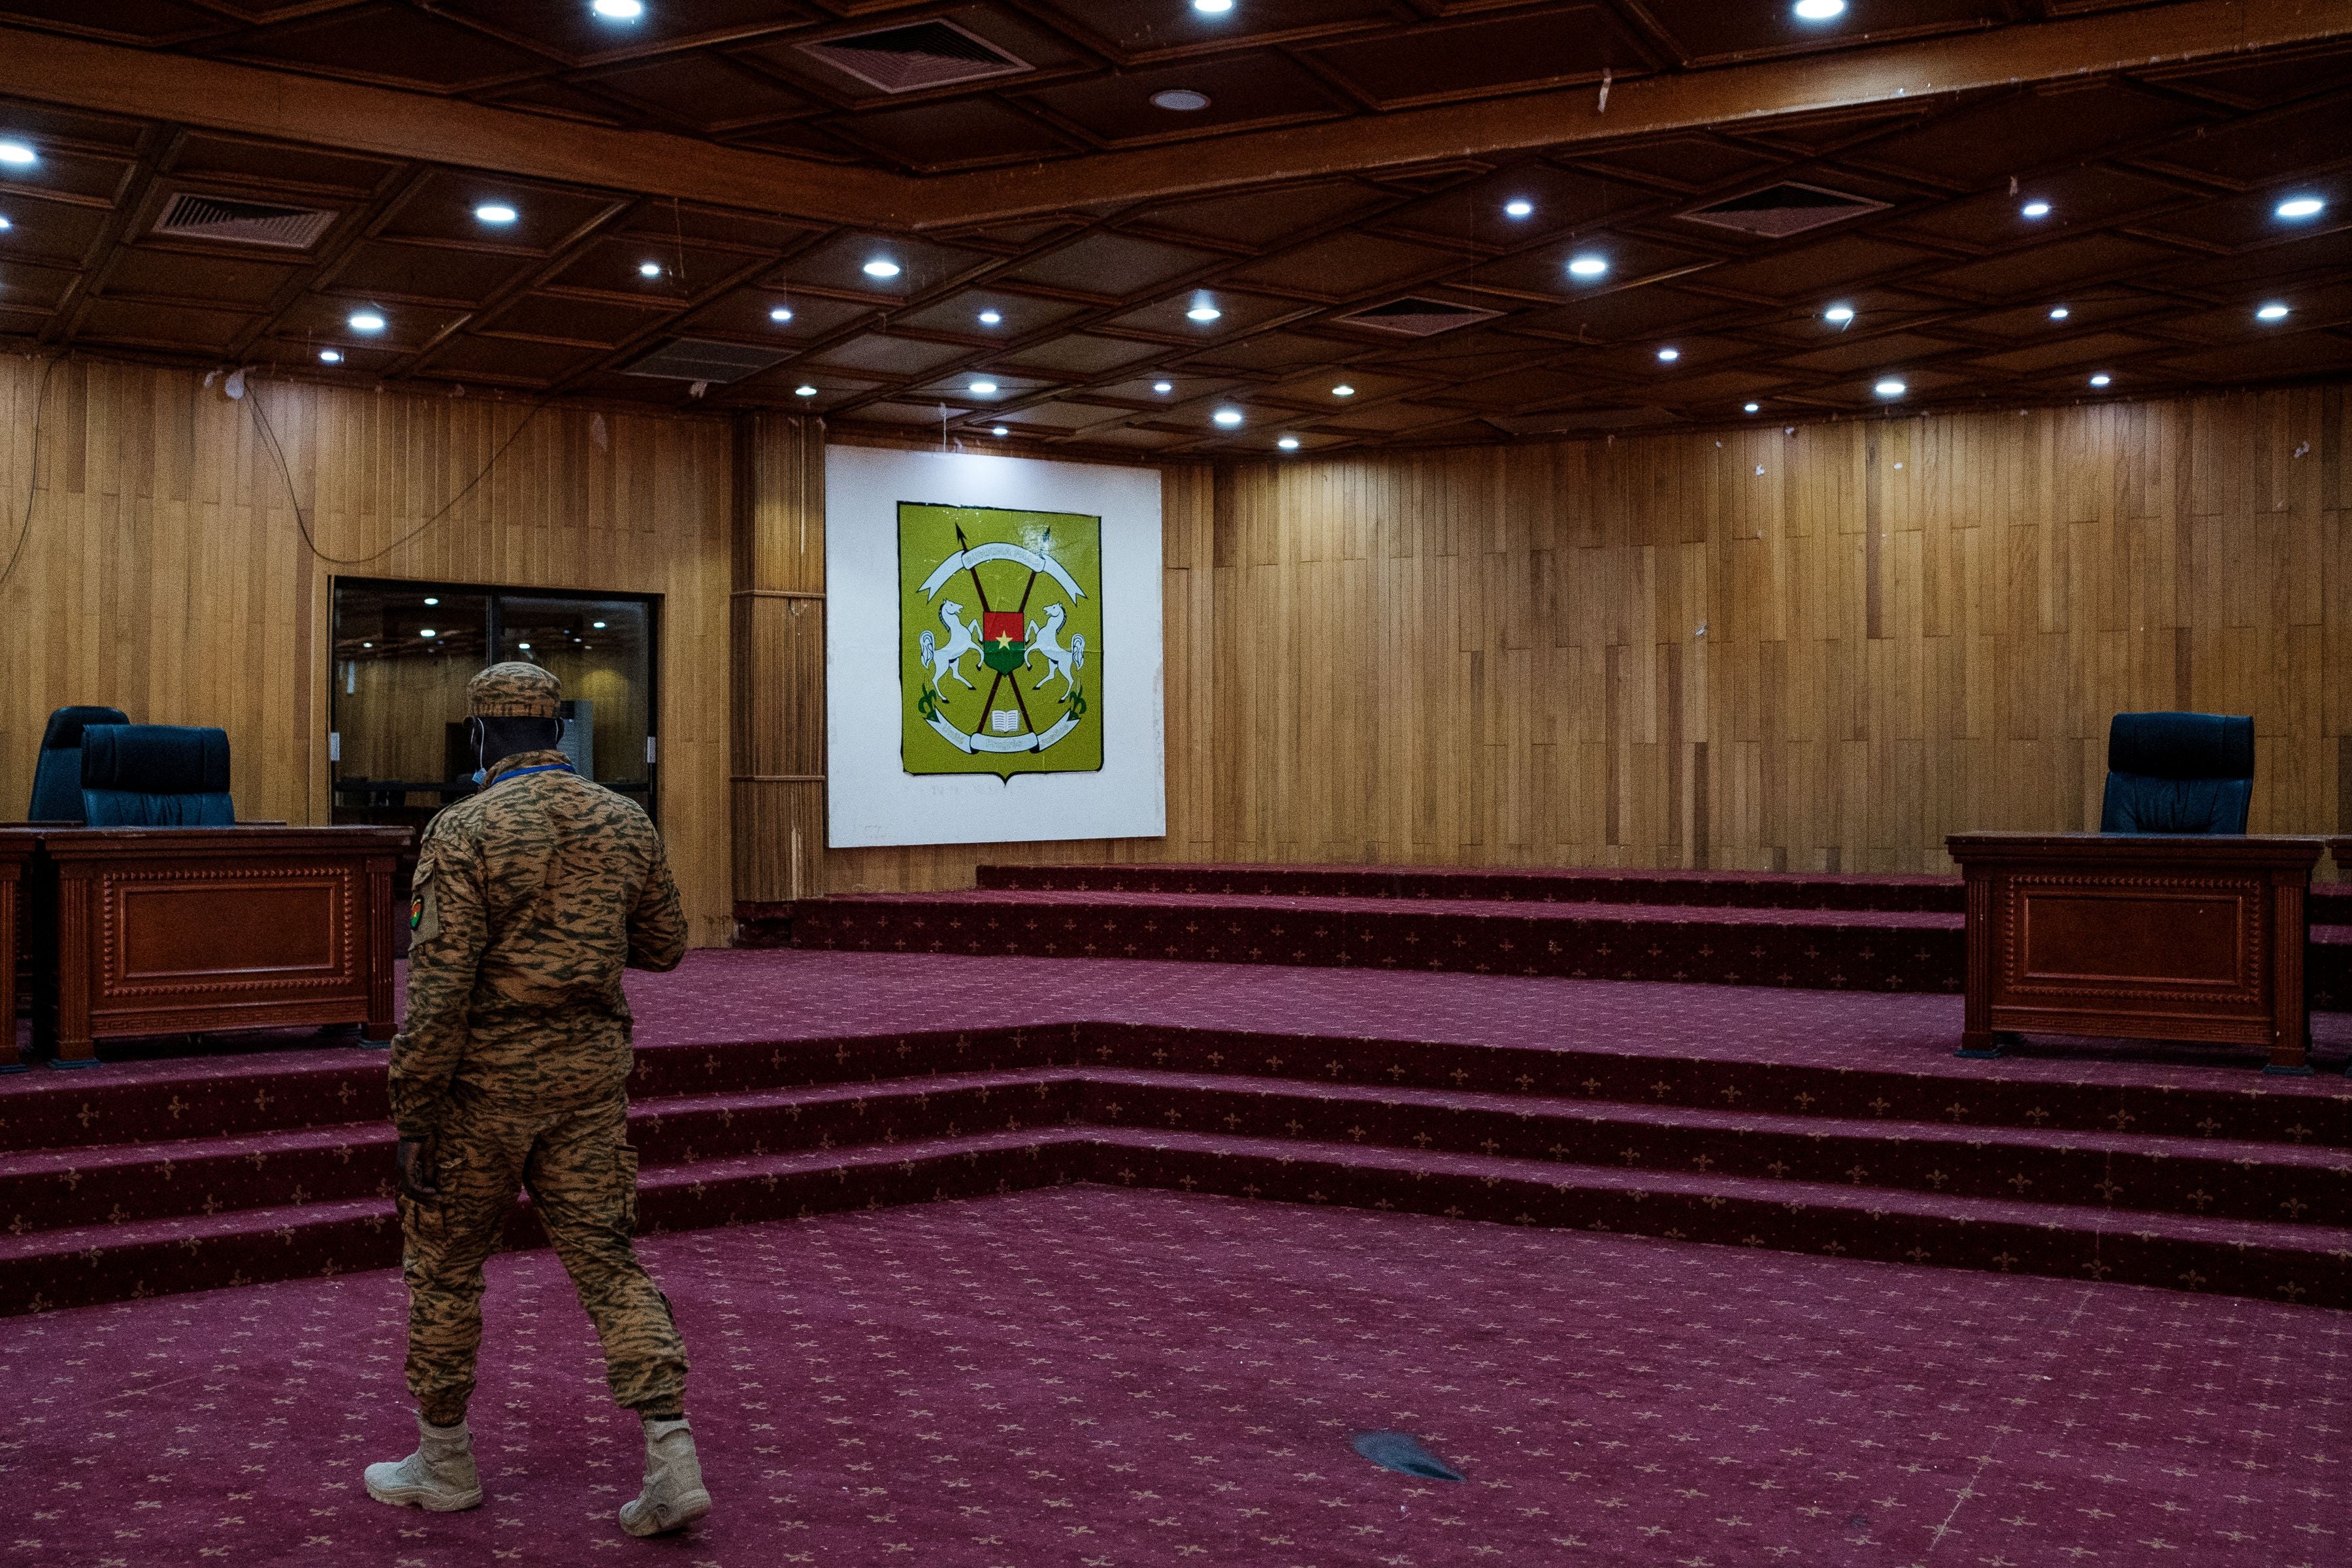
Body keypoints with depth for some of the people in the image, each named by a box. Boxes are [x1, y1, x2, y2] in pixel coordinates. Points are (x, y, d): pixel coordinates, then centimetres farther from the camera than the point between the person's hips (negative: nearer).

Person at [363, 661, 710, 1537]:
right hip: (587, 1070, 4)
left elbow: (439, 990, -18)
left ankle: (444, 1462, 28)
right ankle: (672, 1464, -3)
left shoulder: (465, 832, -14)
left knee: (444, 1265, 15)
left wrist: (411, 1120, -12)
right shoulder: (625, 823, 2)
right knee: (606, 1261, 6)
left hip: (484, 1076, -4)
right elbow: (663, 948, 12)